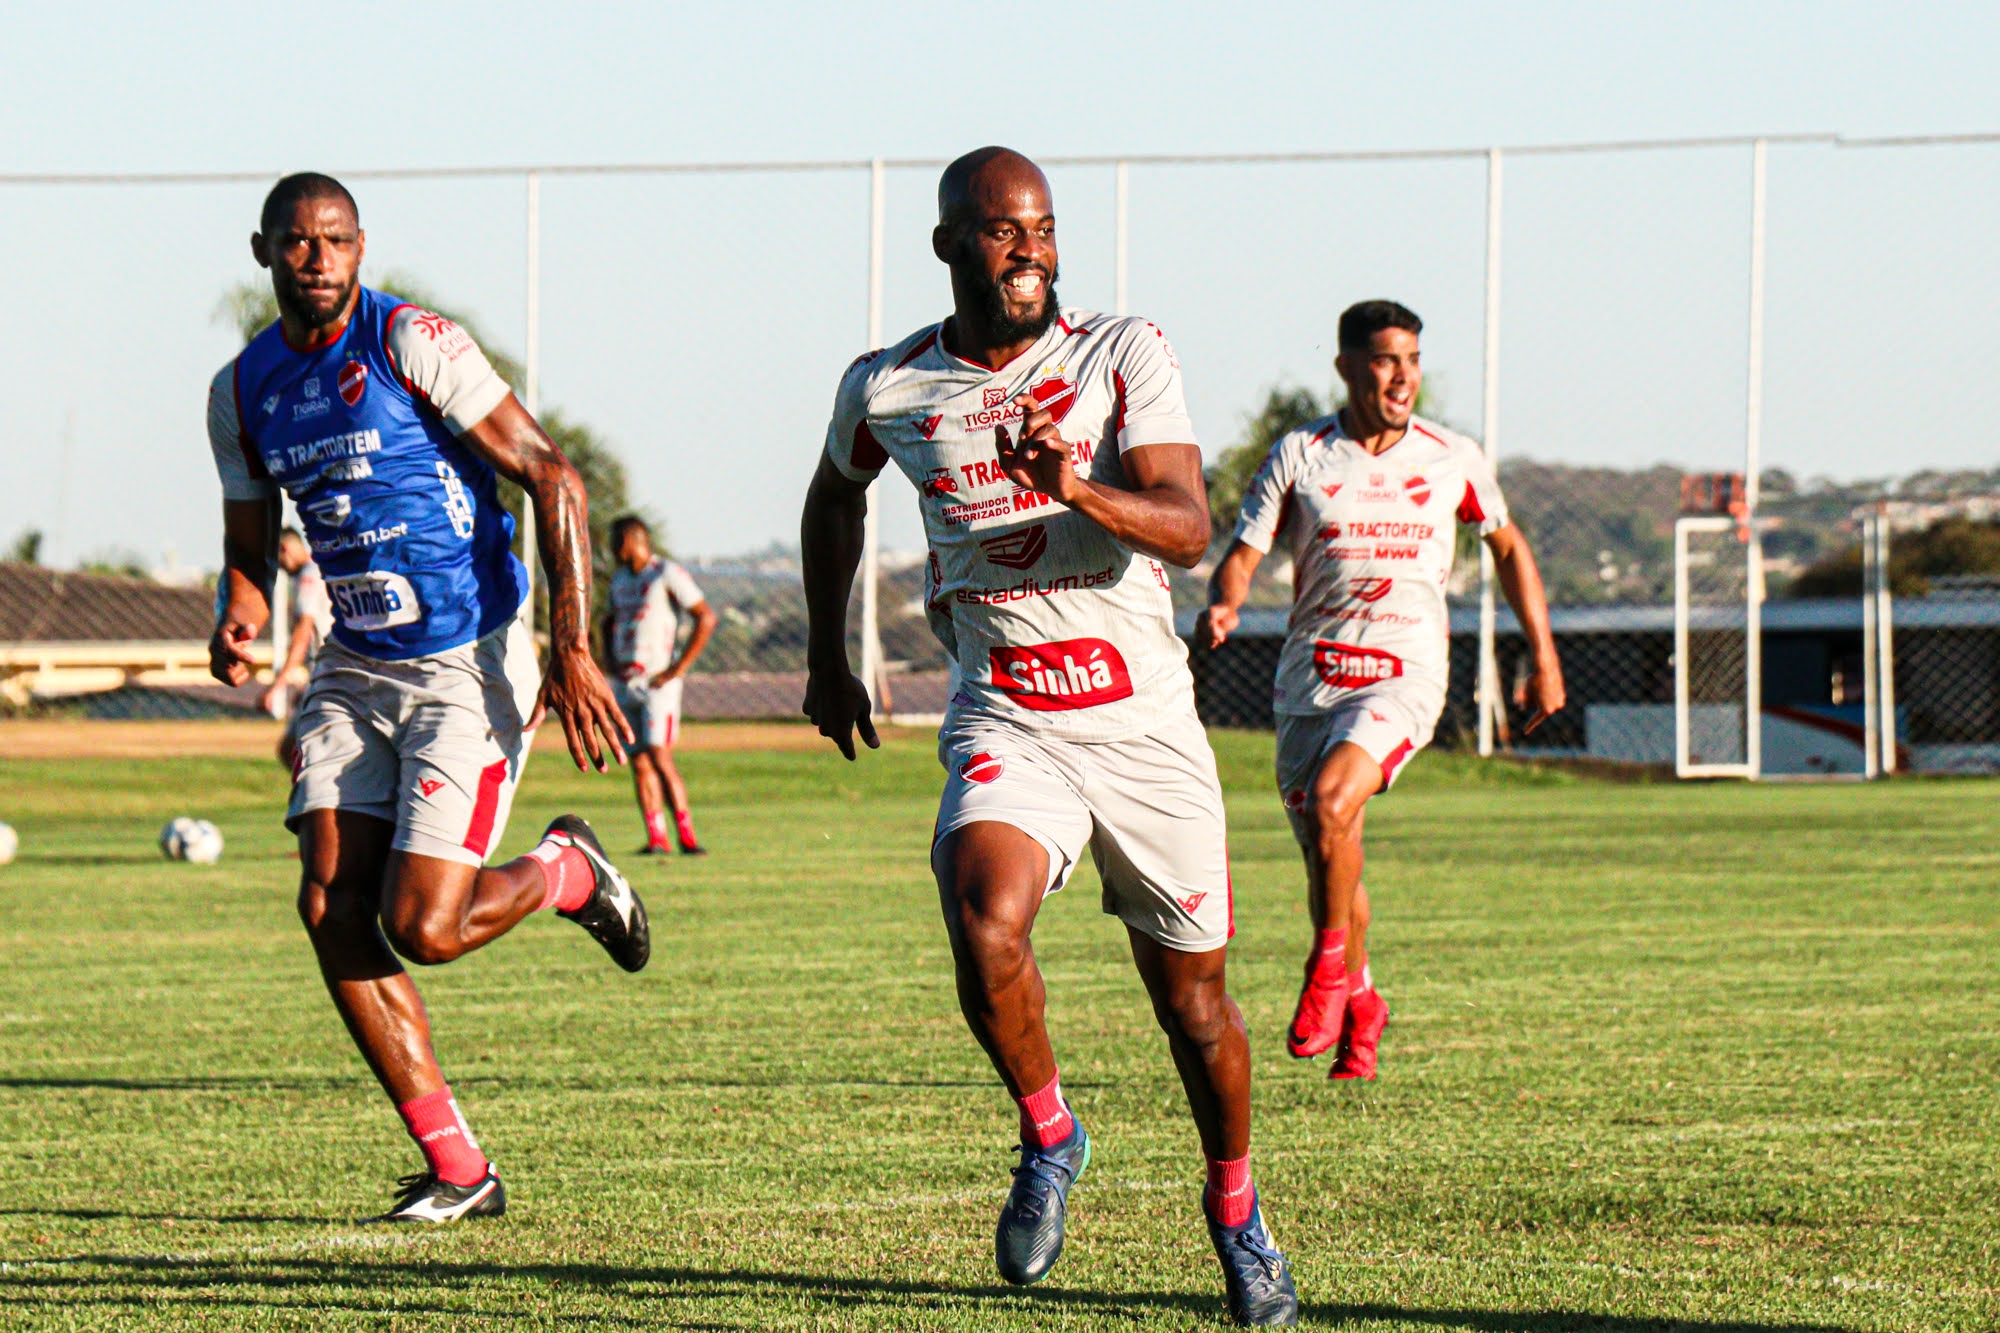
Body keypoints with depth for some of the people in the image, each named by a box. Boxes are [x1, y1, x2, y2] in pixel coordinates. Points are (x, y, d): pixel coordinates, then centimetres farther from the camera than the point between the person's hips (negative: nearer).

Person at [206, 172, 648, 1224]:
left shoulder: (411, 344, -14)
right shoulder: (244, 389, 6)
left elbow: (552, 479, -13)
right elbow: (249, 545, 19)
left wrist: (571, 650, -17)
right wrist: (238, 622, -5)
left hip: (470, 664, -6)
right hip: (355, 670, 6)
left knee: (422, 929, -13)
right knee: (331, 908, -8)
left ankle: (567, 873, 21)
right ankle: (456, 1168, 2)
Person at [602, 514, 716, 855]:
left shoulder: (667, 574, -8)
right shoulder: (620, 578, 16)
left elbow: (706, 618, -11)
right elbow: (610, 621, 32)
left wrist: (680, 668, -13)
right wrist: (609, 660, 14)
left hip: (657, 682, -7)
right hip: (626, 683, 7)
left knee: (660, 759, -15)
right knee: (639, 763, 3)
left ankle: (687, 836, -12)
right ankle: (657, 837, 5)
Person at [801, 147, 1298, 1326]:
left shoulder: (1123, 356, -4)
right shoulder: (888, 389, 2)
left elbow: (1187, 528, -16)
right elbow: (836, 494, 25)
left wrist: (1079, 488, -34)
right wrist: (827, 656, 28)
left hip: (1146, 720, 0)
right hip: (1006, 728, 0)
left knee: (1191, 995, 9)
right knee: (986, 931, -27)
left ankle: (1236, 1210, 33)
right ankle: (1048, 1134, 0)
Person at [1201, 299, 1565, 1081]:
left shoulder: (1451, 460, 4)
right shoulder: (1298, 456, 1)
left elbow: (1507, 546, 19)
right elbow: (1244, 553, -2)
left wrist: (1544, 656, 17)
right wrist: (1223, 606, -25)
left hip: (1406, 672, -2)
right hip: (1311, 676, 2)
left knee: (1329, 801, -27)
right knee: (1326, 850, 8)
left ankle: (1331, 964, -10)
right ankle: (1359, 1003, 30)